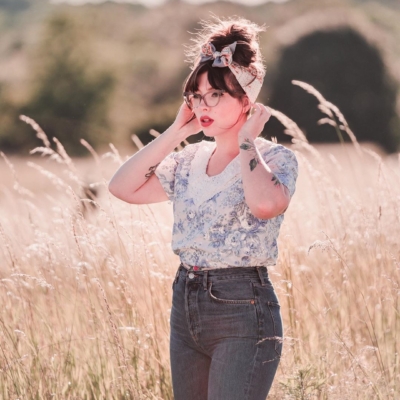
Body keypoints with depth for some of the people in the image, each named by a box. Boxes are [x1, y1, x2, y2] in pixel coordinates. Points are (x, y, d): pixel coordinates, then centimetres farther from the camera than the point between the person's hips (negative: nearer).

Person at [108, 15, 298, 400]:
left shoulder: (274, 158, -7)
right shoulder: (189, 161, 11)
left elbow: (265, 203, -30)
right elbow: (122, 186, 1)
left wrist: (247, 140, -15)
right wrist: (175, 133, 1)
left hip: (244, 310, -7)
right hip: (186, 306, 7)